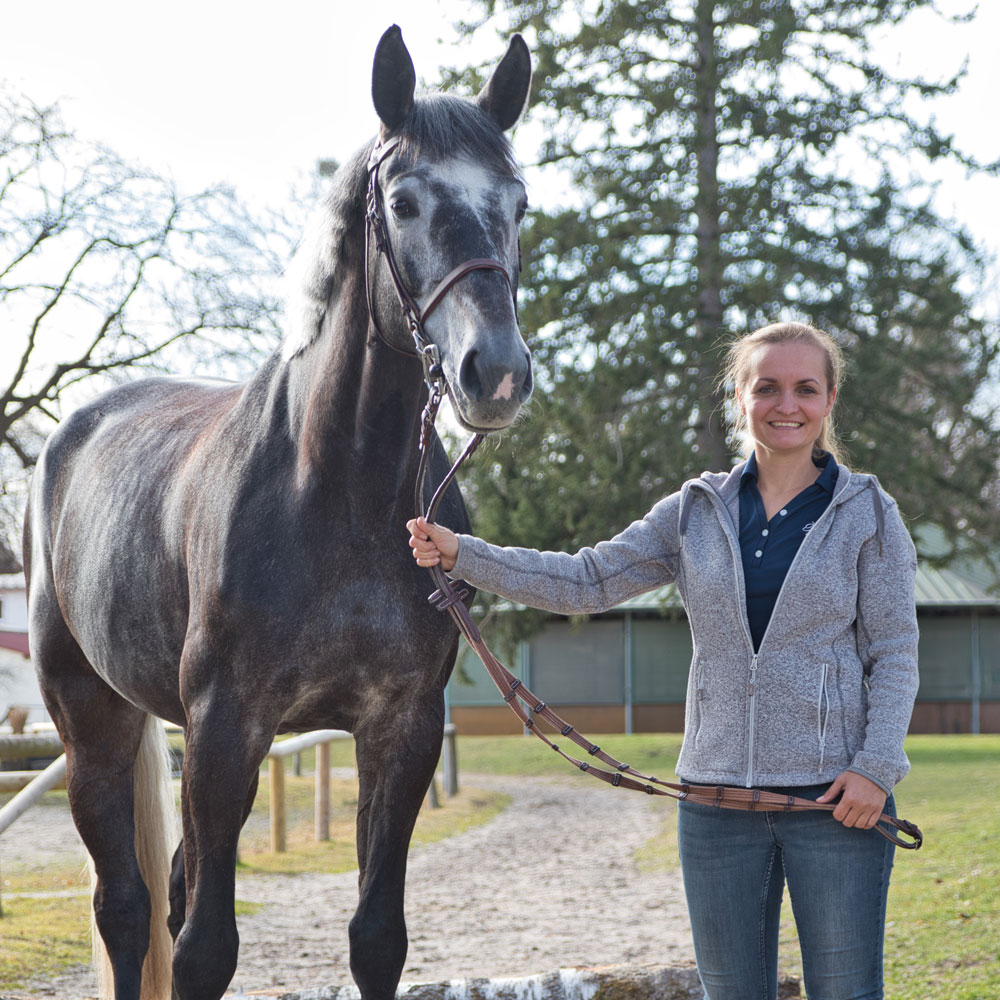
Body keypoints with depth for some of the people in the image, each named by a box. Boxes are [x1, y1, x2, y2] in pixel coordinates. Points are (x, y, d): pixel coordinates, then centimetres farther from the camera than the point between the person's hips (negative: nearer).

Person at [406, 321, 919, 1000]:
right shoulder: (696, 513, 9)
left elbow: (895, 652, -1)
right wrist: (460, 554, -1)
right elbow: (588, 582, 8)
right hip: (719, 793, 3)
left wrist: (876, 766, -14)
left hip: (836, 795, -3)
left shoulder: (868, 514, 2)